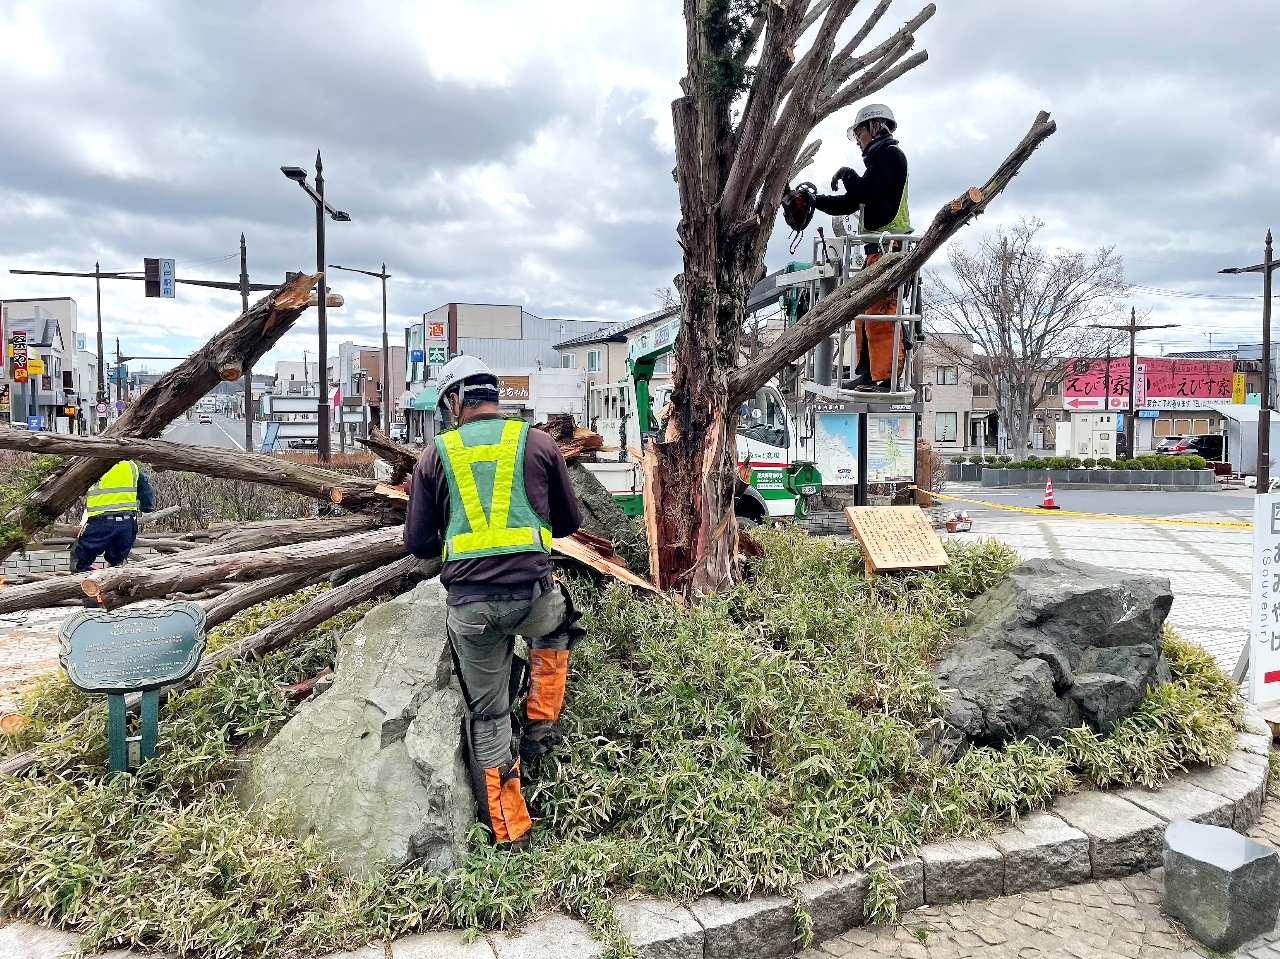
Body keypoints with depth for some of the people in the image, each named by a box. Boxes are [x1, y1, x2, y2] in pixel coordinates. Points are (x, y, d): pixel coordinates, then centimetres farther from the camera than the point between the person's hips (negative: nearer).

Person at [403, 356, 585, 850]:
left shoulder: (435, 455, 6)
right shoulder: (538, 443, 6)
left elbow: (418, 543, 7)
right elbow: (570, 521, 14)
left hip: (470, 605, 0)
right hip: (532, 592, 0)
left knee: (488, 717, 17)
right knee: (555, 630, 37)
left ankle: (510, 832, 23)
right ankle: (541, 724, 28)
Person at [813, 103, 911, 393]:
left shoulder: (889, 154, -3)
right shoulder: (880, 158, 28)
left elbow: (866, 192, -18)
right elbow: (851, 203, 27)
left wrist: (846, 174, -2)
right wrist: (815, 200, 22)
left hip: (887, 245, -11)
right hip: (877, 245, 11)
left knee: (880, 312, -15)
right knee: (864, 311, 11)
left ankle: (885, 376, -16)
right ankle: (867, 373, 14)